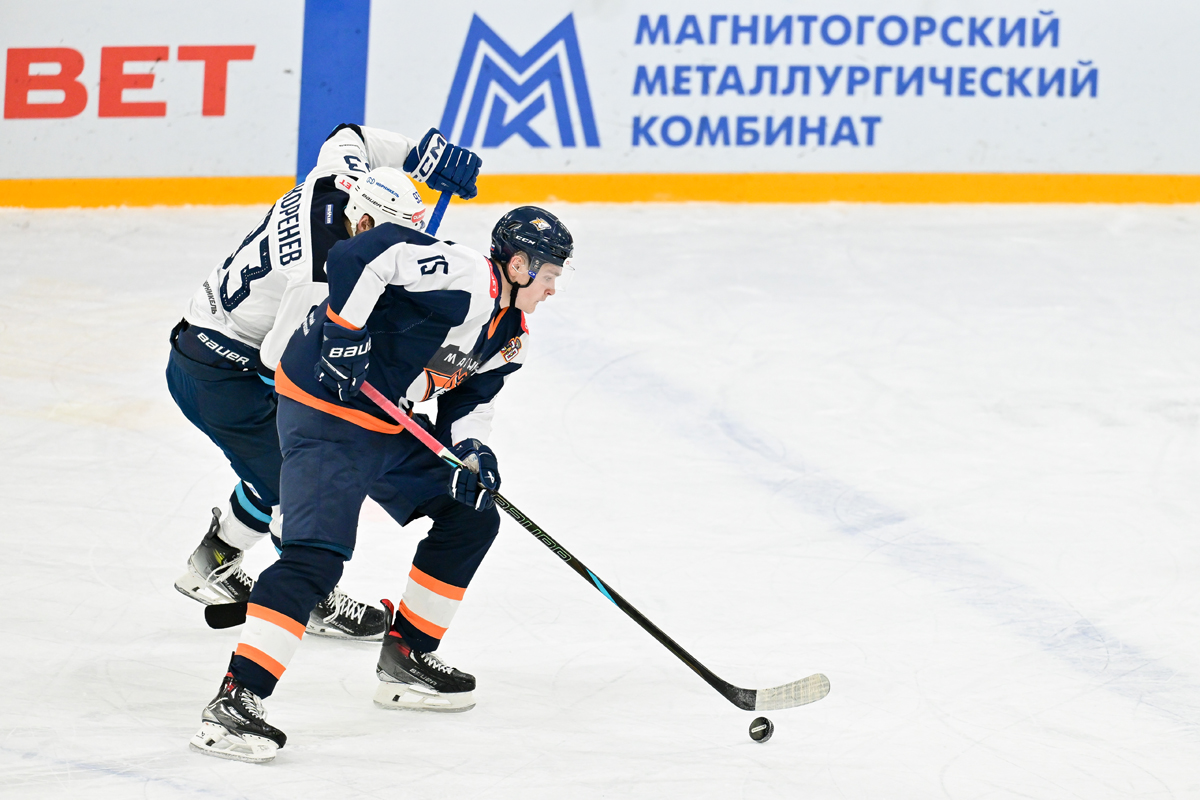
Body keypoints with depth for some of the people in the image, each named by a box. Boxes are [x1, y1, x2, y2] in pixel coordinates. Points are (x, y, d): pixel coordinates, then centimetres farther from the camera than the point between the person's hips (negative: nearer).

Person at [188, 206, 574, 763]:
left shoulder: (509, 336, 11)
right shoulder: (465, 277, -20)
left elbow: (468, 401, 15)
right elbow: (363, 256, -29)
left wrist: (471, 448, -5)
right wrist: (345, 333, -29)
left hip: (391, 425, 10)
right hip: (325, 408, -10)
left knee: (472, 518, 15)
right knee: (317, 555, -22)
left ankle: (404, 658, 26)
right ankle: (236, 698, -25)